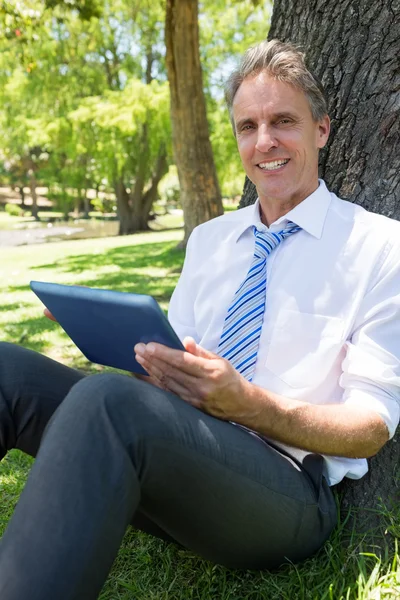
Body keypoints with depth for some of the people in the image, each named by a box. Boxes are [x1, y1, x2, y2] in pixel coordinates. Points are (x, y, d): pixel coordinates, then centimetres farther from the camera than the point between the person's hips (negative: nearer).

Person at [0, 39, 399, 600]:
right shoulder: (208, 238, 17)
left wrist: (247, 403, -20)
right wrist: (152, 360, -9)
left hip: (287, 487, -4)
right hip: (178, 454, 5)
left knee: (110, 400, -34)